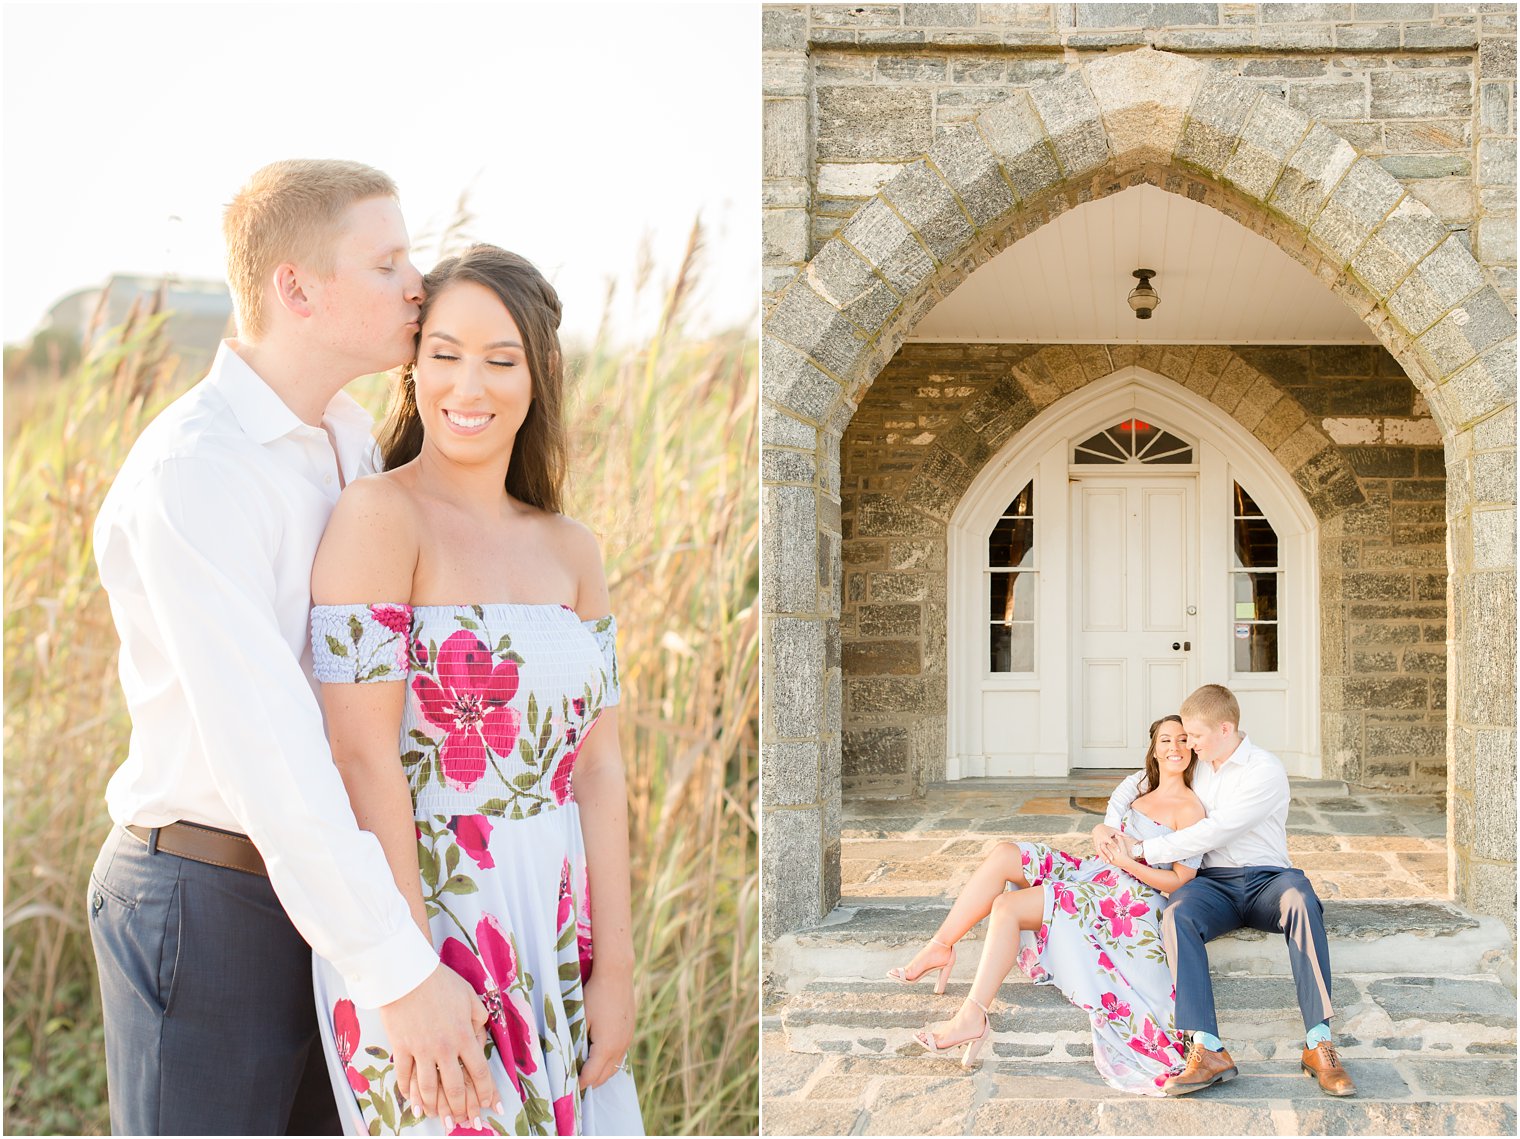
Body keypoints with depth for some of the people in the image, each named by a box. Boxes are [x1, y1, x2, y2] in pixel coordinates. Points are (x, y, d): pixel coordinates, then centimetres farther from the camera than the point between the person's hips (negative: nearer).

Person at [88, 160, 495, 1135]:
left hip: (322, 898, 8)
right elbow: (261, 746, -28)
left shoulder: (348, 442, 8)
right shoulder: (189, 474, -22)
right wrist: (400, 971, -28)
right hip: (204, 908, -8)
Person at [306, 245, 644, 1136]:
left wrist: (616, 970, -1)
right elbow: (362, 756, -16)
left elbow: (597, 767, 5)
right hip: (417, 924, -6)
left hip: (555, 941, 6)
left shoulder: (571, 551, 8)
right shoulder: (379, 514, -11)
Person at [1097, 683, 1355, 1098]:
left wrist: (1142, 850, -14)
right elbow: (1133, 785, 30)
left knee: (1300, 900, -39)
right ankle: (1208, 1051, -44)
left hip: (1266, 878, -3)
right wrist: (1111, 826, 9)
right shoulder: (1194, 767, 16)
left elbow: (1214, 832, -15)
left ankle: (1318, 1044, -41)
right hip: (1213, 883, 3)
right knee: (1177, 916, -33)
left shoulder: (1264, 770, -6)